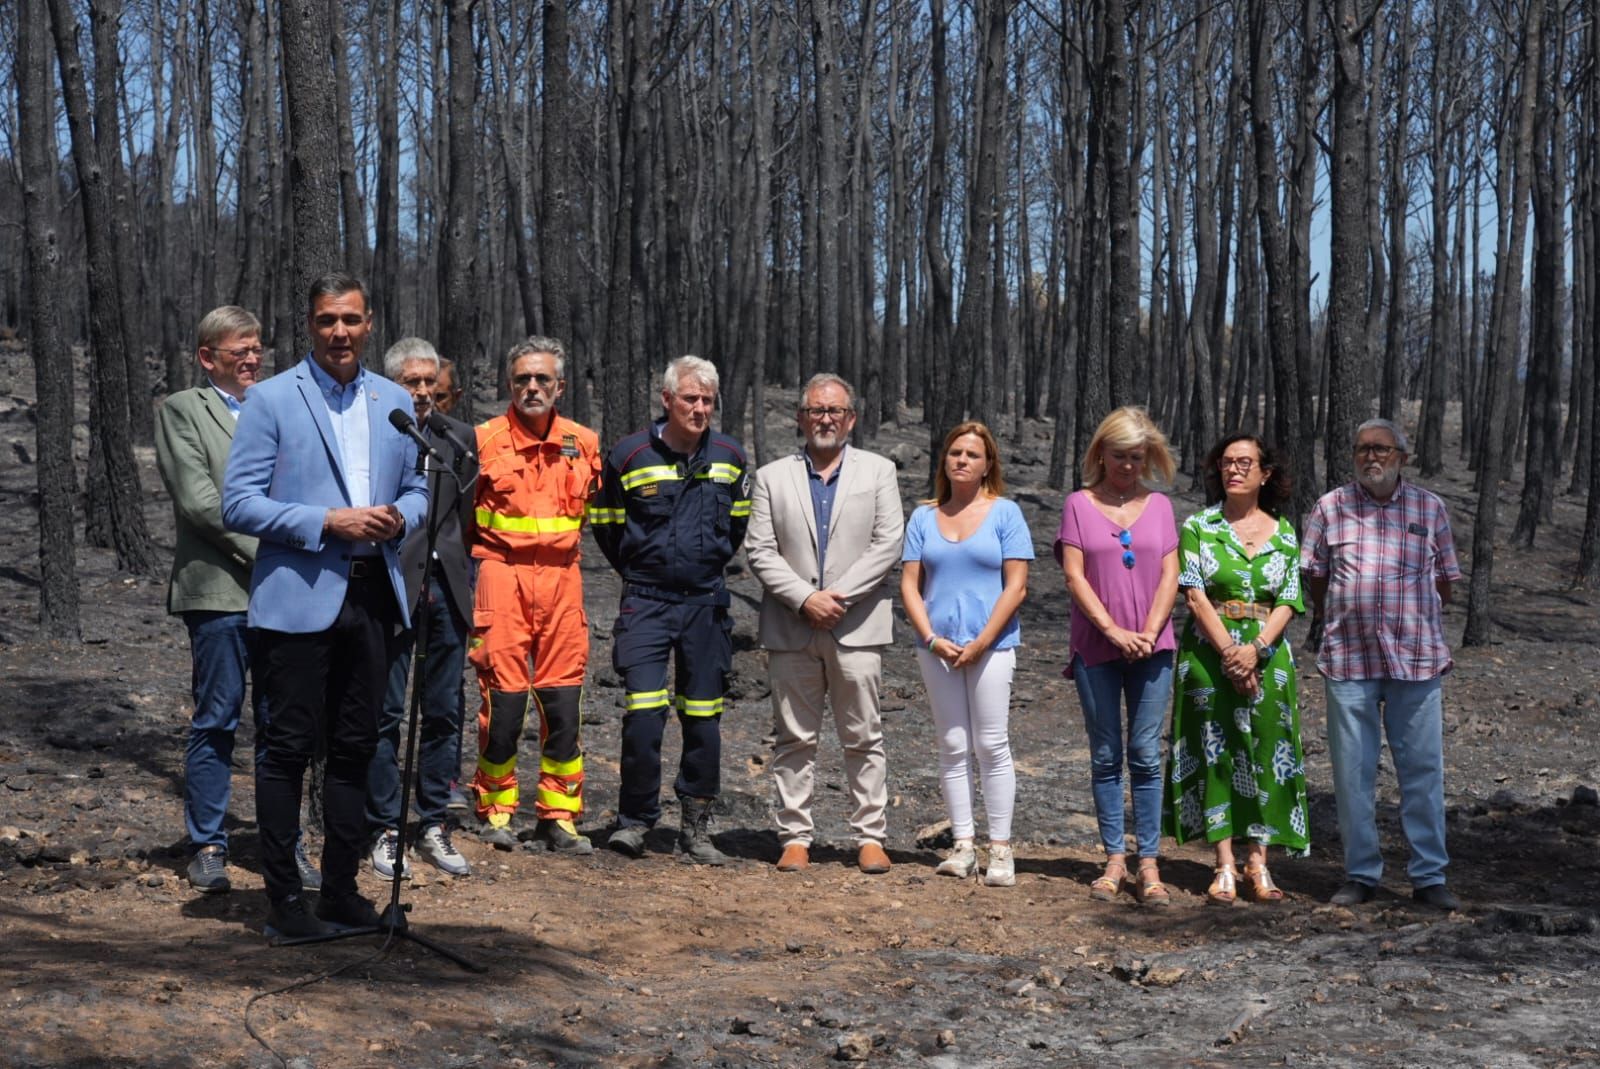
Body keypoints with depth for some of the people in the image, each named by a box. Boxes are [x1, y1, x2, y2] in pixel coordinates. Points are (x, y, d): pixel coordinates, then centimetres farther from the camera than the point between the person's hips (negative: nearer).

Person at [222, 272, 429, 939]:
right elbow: (238, 504, -8)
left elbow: (417, 489, 20)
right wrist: (327, 523, -17)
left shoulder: (395, 403, 12)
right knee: (290, 746, -1)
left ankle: (341, 889, 21)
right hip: (299, 598, -5)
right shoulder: (272, 400, -3)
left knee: (354, 748, 11)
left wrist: (400, 517, -4)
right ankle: (284, 898, 8)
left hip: (373, 596, 5)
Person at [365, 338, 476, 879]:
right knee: (385, 713, 1)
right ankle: (385, 832, 10)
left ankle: (434, 827, 19)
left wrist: (466, 582, 9)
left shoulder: (459, 439, 11)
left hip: (445, 590, 5)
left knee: (444, 713, 9)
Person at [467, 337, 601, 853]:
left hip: (562, 578, 3)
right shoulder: (485, 441, -2)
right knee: (503, 697, -4)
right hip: (502, 577, -3)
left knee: (563, 701, 3)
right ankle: (496, 811, 10)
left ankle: (558, 815, 11)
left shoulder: (583, 443, 8)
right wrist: (486, 558, 5)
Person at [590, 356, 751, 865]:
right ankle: (635, 819, 2)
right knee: (643, 713, -13)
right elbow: (605, 524, 9)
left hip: (707, 603, 3)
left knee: (703, 718, 5)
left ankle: (697, 827, 14)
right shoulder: (629, 455, -5)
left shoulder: (731, 457, 4)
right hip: (647, 601, -2)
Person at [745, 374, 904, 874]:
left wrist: (839, 595, -11)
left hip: (856, 626, -1)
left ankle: (870, 836, 9)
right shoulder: (772, 477, 9)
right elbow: (760, 551, 2)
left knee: (863, 738, 2)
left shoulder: (878, 471, 8)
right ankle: (795, 837, 10)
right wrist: (805, 598, -11)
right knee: (794, 738, 4)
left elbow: (888, 543, -1)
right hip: (791, 628, 1)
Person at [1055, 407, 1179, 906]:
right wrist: (1114, 631, -11)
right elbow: (1073, 575, -2)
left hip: (1151, 648, 1)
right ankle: (1114, 859, 10)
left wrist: (1149, 632, -9)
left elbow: (1170, 575, 5)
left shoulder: (1159, 506, 10)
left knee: (1146, 755, -1)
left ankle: (1149, 864, 1)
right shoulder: (1078, 505, 4)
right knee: (1105, 757, 4)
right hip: (1096, 649, -1)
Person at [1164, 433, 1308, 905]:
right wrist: (1228, 651, -15)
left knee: (1265, 753, 0)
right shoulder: (1198, 527, 2)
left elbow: (1289, 602, 2)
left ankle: (1257, 864, 6)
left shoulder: (1284, 533, 7)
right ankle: (1225, 867, 2)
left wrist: (1256, 648, -14)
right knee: (1215, 754, -1)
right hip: (1209, 652, -1)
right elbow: (1194, 595, -6)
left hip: (1266, 657, 2)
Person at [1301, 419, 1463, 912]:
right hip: (1348, 661, 0)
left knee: (1423, 769, 1)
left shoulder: (1430, 509, 6)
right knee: (1352, 773, 5)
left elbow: (1445, 580, 13)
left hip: (1417, 659, 0)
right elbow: (1315, 577, 11)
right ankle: (1361, 874, 15)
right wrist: (1341, 622, 7)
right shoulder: (1330, 507, 5)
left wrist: (1416, 623, 7)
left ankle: (1429, 876, 9)